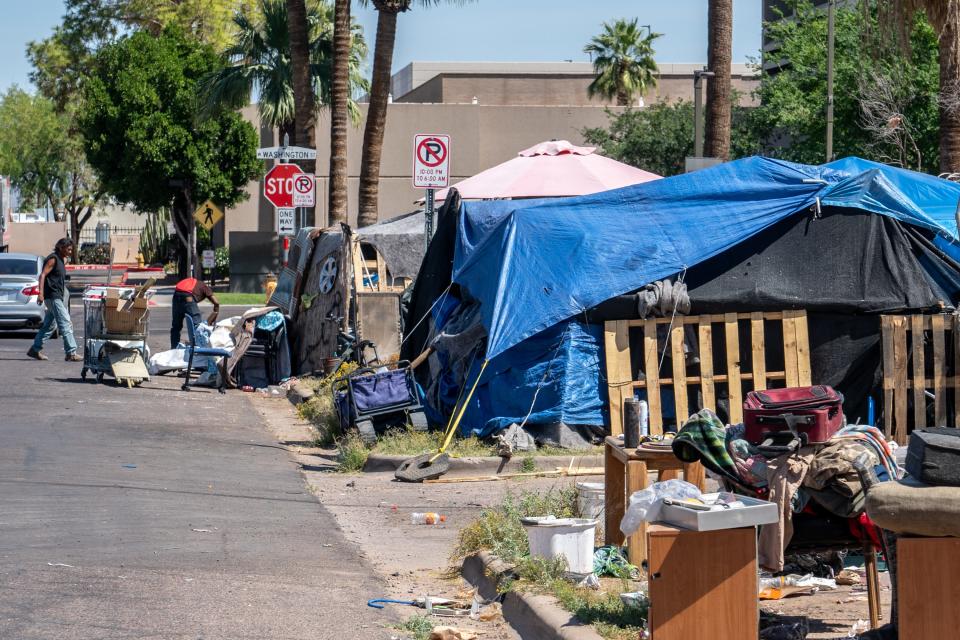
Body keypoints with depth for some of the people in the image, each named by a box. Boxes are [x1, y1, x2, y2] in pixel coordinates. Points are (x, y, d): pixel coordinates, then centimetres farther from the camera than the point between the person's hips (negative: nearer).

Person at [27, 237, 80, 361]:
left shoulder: (61, 260, 18)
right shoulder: (53, 259, -10)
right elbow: (43, 275, -18)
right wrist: (41, 293, -27)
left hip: (57, 297, 10)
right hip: (53, 296, -10)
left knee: (48, 325, 12)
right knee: (65, 323, -13)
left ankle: (35, 349, 17)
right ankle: (71, 353, -16)